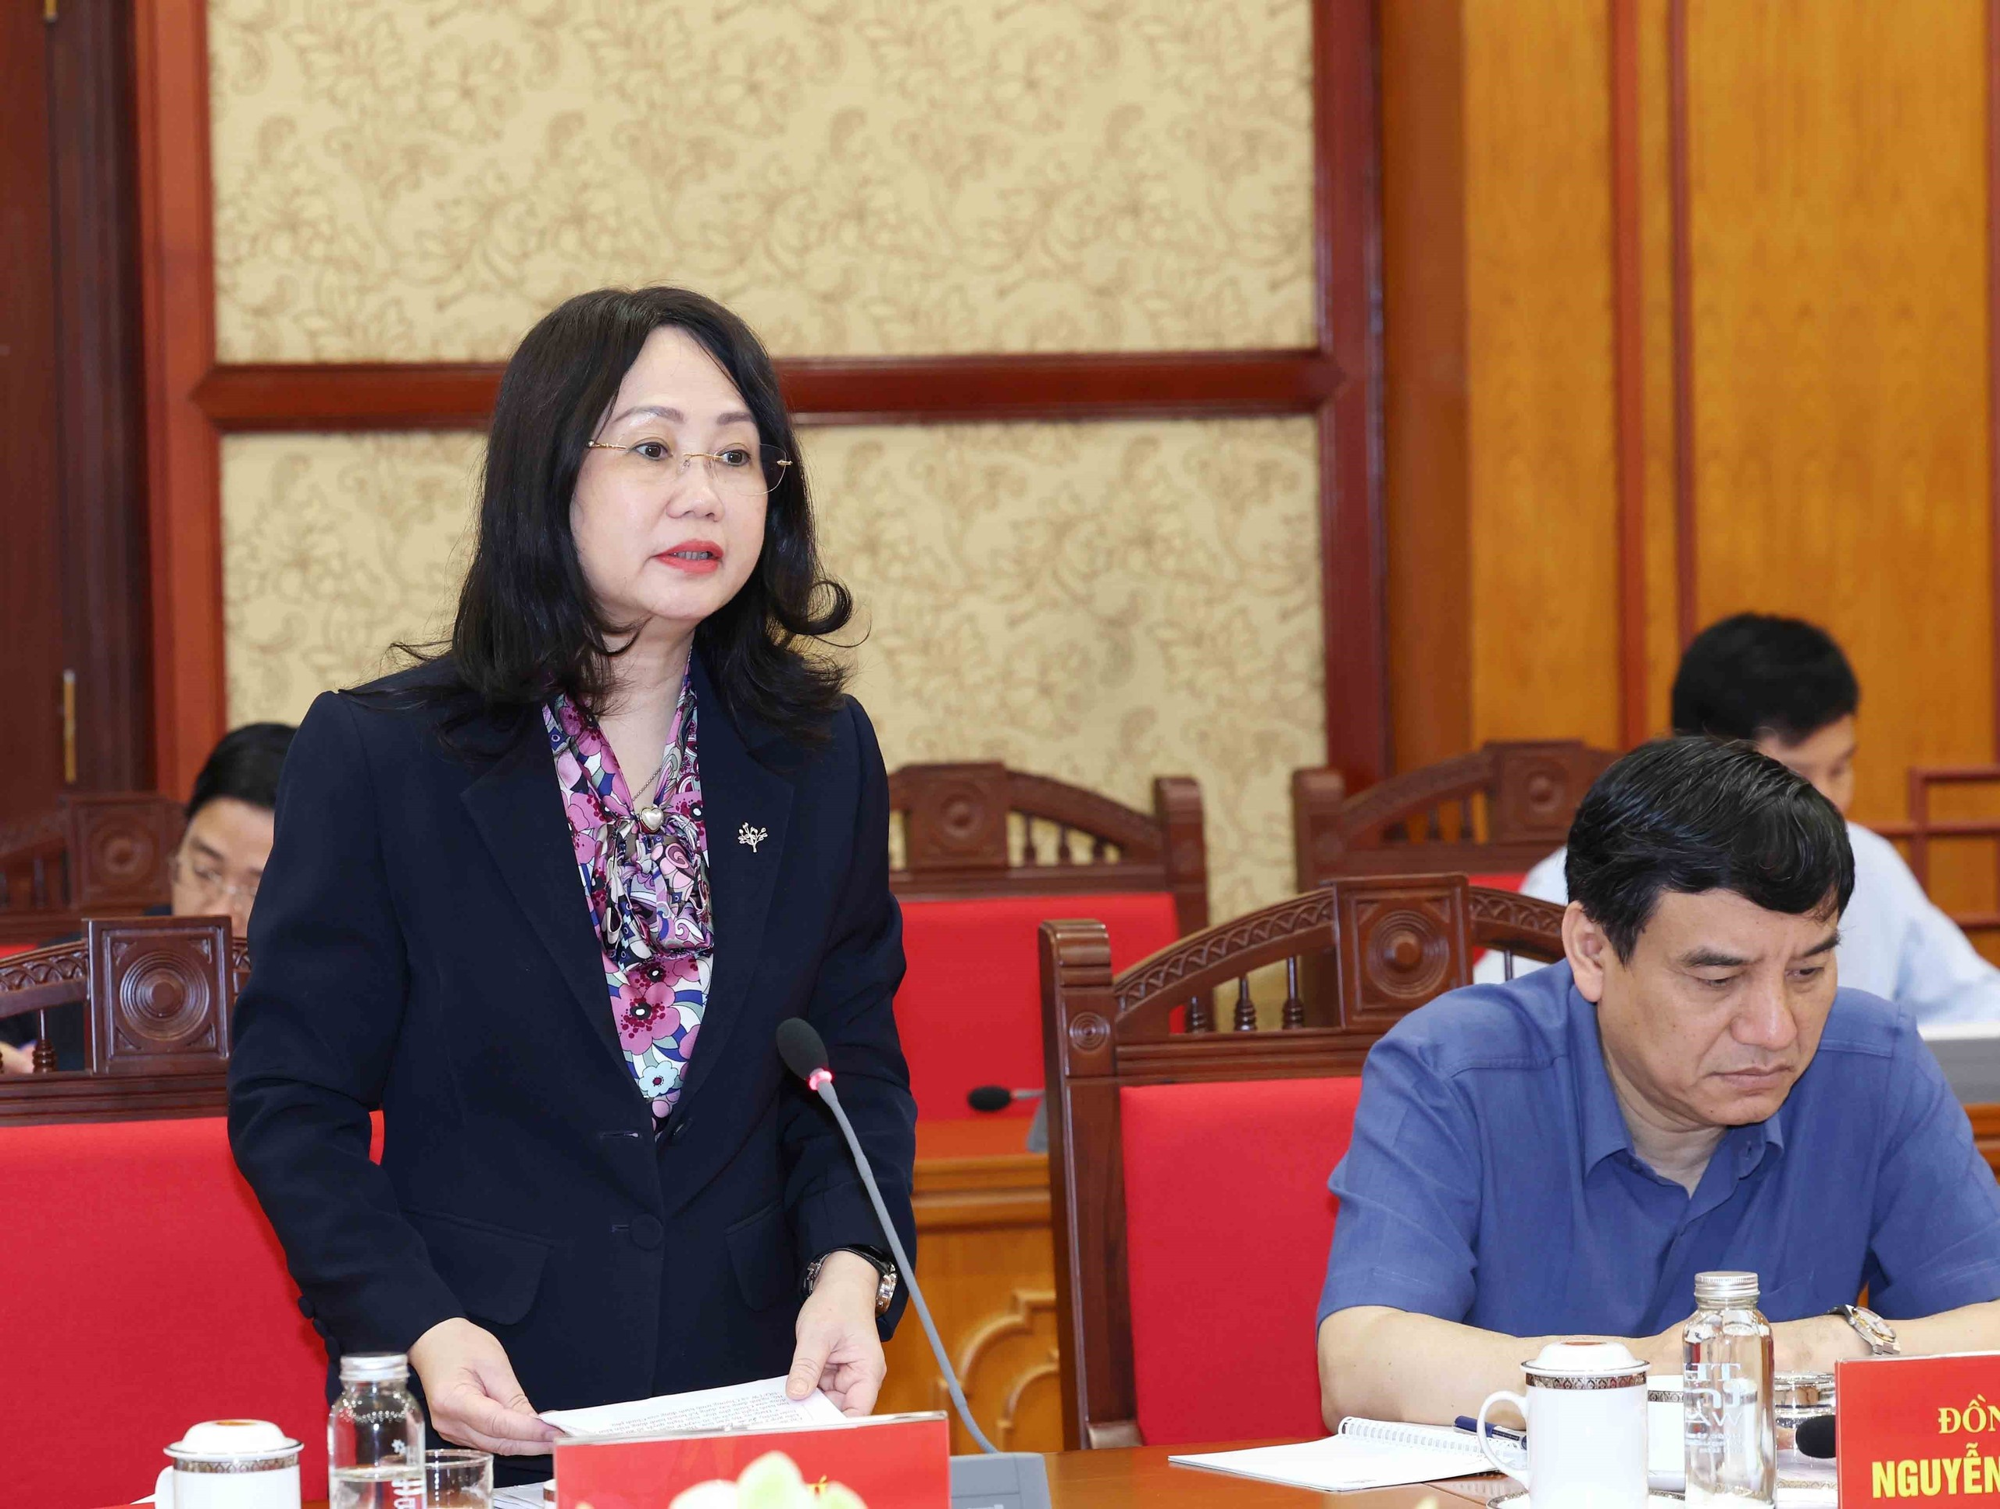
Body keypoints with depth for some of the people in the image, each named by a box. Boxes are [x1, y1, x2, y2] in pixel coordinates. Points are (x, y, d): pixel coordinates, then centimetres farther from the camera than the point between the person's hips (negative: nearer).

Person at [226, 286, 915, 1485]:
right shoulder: (376, 757, -5)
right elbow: (291, 1101, -4)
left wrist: (849, 1269, -10)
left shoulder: (824, 757, 6)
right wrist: (420, 1329, -18)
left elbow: (857, 1064, 9)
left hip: (756, 1389, 3)